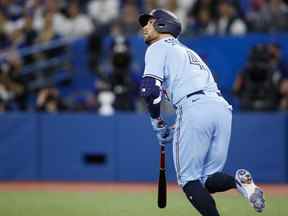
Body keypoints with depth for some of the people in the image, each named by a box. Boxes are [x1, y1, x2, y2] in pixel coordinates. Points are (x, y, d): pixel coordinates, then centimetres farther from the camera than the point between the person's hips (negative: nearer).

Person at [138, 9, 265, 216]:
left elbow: (150, 88, -5)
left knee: (189, 180, 1)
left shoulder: (159, 47, 11)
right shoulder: (189, 51, 36)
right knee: (208, 180, 11)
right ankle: (238, 180, -18)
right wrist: (175, 130, 27)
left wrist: (158, 124, 8)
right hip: (223, 107, 7)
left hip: (195, 108, -7)